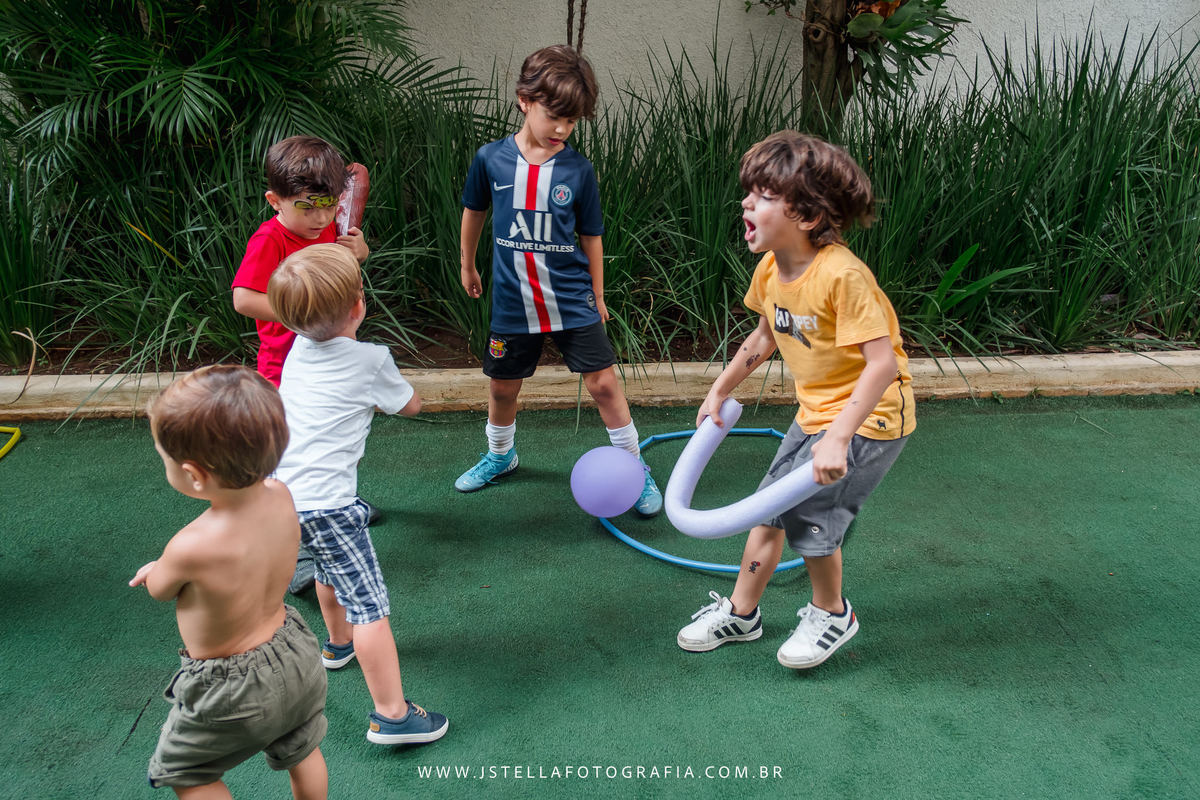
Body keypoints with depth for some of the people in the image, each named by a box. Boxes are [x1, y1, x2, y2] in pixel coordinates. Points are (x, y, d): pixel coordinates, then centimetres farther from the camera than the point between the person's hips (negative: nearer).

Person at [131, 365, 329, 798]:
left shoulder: (191, 548, -37)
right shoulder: (278, 495, -19)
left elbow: (158, 588, -12)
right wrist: (166, 566, 6)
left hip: (229, 693, -6)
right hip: (294, 654, 6)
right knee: (301, 750, 30)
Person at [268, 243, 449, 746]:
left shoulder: (298, 350, 8)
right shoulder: (370, 360, -9)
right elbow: (411, 406, 8)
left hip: (282, 492, 8)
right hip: (325, 501, -8)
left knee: (331, 568, 33)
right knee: (368, 601, -5)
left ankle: (339, 643, 56)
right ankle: (391, 714, -4)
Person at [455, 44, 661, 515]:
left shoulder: (578, 170, -8)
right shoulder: (491, 159, -6)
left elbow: (591, 235, 3)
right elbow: (474, 211, 12)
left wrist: (597, 296, 9)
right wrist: (467, 265, 21)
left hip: (572, 301, -1)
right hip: (512, 301, 1)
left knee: (603, 382, -3)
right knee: (502, 385, 16)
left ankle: (635, 468, 13)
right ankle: (500, 454, 43)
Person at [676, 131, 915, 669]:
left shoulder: (842, 275, -29)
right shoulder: (770, 270, -4)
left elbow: (883, 363, -31)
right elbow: (765, 337, 15)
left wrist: (837, 439, -35)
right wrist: (720, 390, 18)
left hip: (870, 415, -8)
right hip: (816, 411, 8)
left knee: (809, 512, -12)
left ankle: (831, 614, 16)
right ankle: (741, 613, 30)